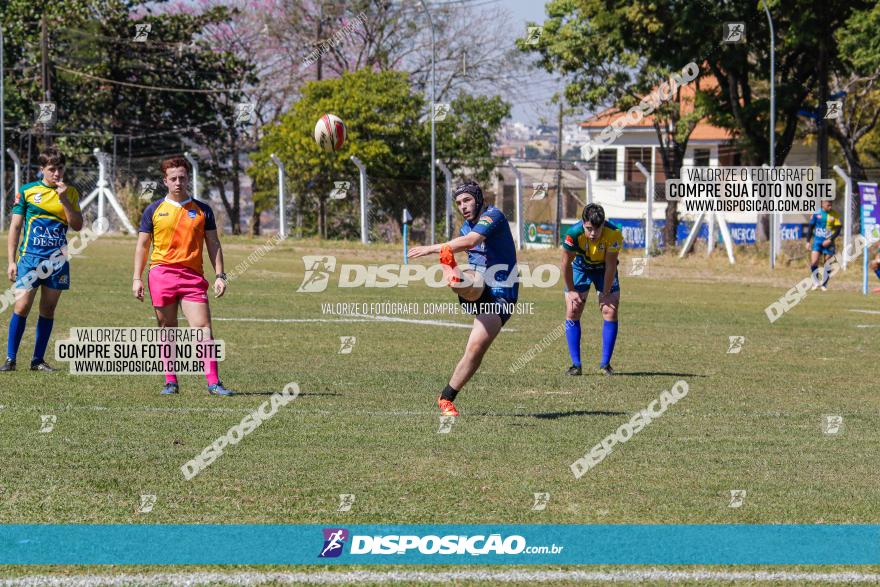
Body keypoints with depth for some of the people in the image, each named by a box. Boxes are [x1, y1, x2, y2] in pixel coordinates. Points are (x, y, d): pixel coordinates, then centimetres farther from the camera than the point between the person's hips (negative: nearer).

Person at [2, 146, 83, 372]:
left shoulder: (70, 193, 8)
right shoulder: (27, 191, 1)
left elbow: (77, 225, 0)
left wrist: (64, 199, -12)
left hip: (57, 260, 3)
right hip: (30, 258, -3)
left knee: (48, 310, 6)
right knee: (22, 306, -10)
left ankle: (38, 359, 13)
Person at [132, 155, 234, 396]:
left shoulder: (202, 210, 9)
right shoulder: (154, 210, 7)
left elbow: (213, 244, 11)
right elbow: (142, 245, 9)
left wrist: (220, 275, 1)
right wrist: (137, 278, 2)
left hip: (193, 276, 0)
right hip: (161, 274, 0)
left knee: (203, 327, -10)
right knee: (167, 330, 4)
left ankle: (213, 382, -11)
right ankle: (170, 381, 13)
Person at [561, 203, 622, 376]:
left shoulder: (614, 234, -34)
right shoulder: (574, 234, -34)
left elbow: (610, 266, -23)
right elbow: (566, 263, -18)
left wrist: (606, 294, -17)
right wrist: (571, 291, -11)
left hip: (604, 269, 0)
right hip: (580, 267, 0)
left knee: (610, 312, -10)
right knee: (572, 312, -9)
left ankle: (605, 364, -1)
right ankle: (576, 364, -2)